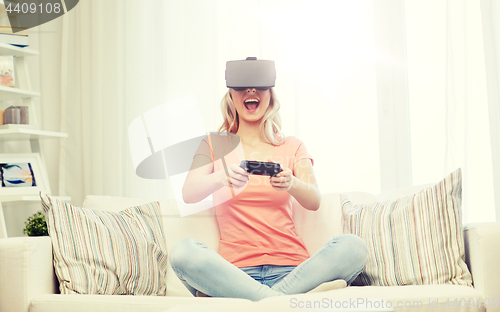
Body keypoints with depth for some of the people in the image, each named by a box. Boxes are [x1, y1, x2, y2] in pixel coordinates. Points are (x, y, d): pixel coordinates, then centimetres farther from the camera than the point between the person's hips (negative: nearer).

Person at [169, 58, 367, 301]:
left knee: (352, 246, -27)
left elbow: (314, 202, -1)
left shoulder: (292, 147, 16)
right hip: (235, 269, -1)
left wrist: (291, 184, -25)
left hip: (289, 268, 1)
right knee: (182, 251, -32)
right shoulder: (214, 145, 14)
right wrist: (222, 178, -27)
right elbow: (188, 194, -4)